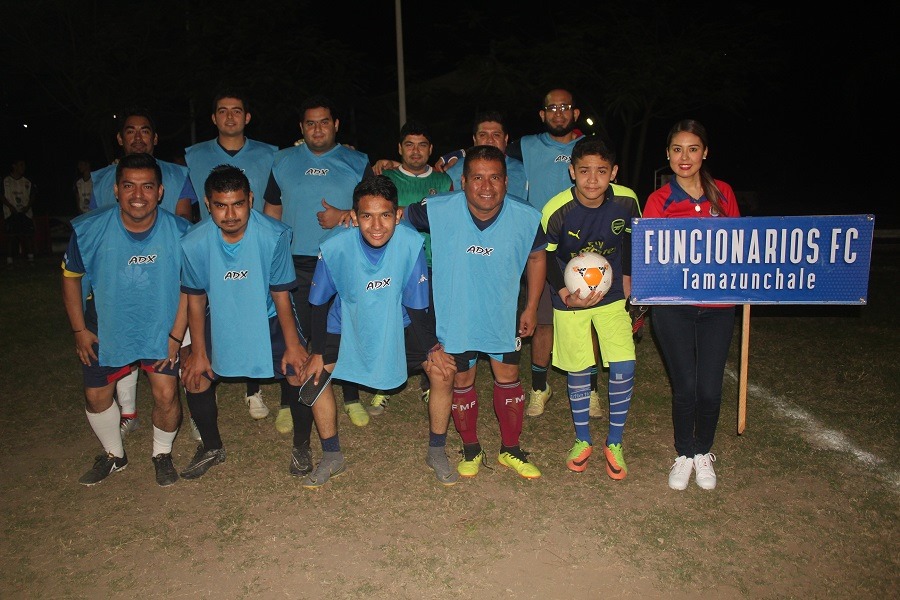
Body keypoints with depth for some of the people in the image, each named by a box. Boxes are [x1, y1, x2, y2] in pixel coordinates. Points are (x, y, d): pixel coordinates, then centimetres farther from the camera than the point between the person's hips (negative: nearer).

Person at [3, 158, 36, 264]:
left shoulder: (27, 182, 11)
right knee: (12, 236, -5)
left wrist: (28, 206, -6)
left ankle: (30, 256, 4)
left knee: (28, 235, -3)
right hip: (11, 213, -2)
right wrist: (10, 206, -12)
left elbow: (32, 196, 11)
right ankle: (10, 258, 0)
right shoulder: (5, 180, 4)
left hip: (25, 212, 2)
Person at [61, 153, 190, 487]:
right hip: (105, 327, 2)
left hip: (160, 327, -1)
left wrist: (176, 336, -11)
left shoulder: (180, 233, -21)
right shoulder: (89, 229, -19)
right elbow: (71, 276, -2)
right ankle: (113, 455, 37)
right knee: (96, 396, 9)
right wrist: (79, 329, -2)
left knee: (166, 395, -9)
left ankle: (162, 455, 21)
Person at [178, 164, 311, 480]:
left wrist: (293, 345, -11)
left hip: (270, 316, -1)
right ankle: (212, 448, 27)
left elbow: (280, 294, -16)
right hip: (220, 320, 2)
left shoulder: (274, 235, -28)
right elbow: (196, 299, -8)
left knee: (299, 373, -13)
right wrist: (198, 351, -3)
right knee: (196, 379, -1)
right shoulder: (193, 243, -23)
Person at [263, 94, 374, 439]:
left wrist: (345, 216, -12)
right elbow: (272, 210, 13)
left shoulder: (357, 163, 8)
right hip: (296, 265, 1)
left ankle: (352, 399, 23)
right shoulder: (283, 161, 12)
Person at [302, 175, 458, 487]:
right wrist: (318, 352, -7)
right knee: (315, 374, -8)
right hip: (348, 323, 1)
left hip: (399, 322, 0)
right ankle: (331, 457, 15)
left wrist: (433, 348, -19)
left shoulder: (412, 243, -29)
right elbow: (319, 303, -10)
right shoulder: (335, 248, -28)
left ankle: (436, 452, 12)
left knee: (443, 372, -12)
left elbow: (416, 306, -16)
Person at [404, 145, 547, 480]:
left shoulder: (527, 219, -17)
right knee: (462, 381, 12)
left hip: (503, 315, 2)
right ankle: (471, 450, 36)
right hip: (455, 316, -1)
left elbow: (536, 257, 1)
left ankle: (511, 450, 34)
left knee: (508, 377, 12)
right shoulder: (438, 211, -23)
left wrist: (531, 308, 3)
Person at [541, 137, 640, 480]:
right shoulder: (556, 211, -22)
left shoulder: (626, 201, -15)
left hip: (612, 296, 2)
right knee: (577, 370, 7)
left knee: (624, 367, -6)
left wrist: (627, 277, 6)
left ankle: (614, 443, 15)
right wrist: (566, 295, -19)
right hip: (570, 298, -1)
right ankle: (583, 440, 29)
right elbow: (546, 257, -8)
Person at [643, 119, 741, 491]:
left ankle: (704, 453, 30)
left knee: (710, 390, 2)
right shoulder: (659, 200, -1)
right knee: (684, 388, 1)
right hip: (673, 308, -2)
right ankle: (683, 455, 26)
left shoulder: (723, 193, 6)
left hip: (718, 307, 2)